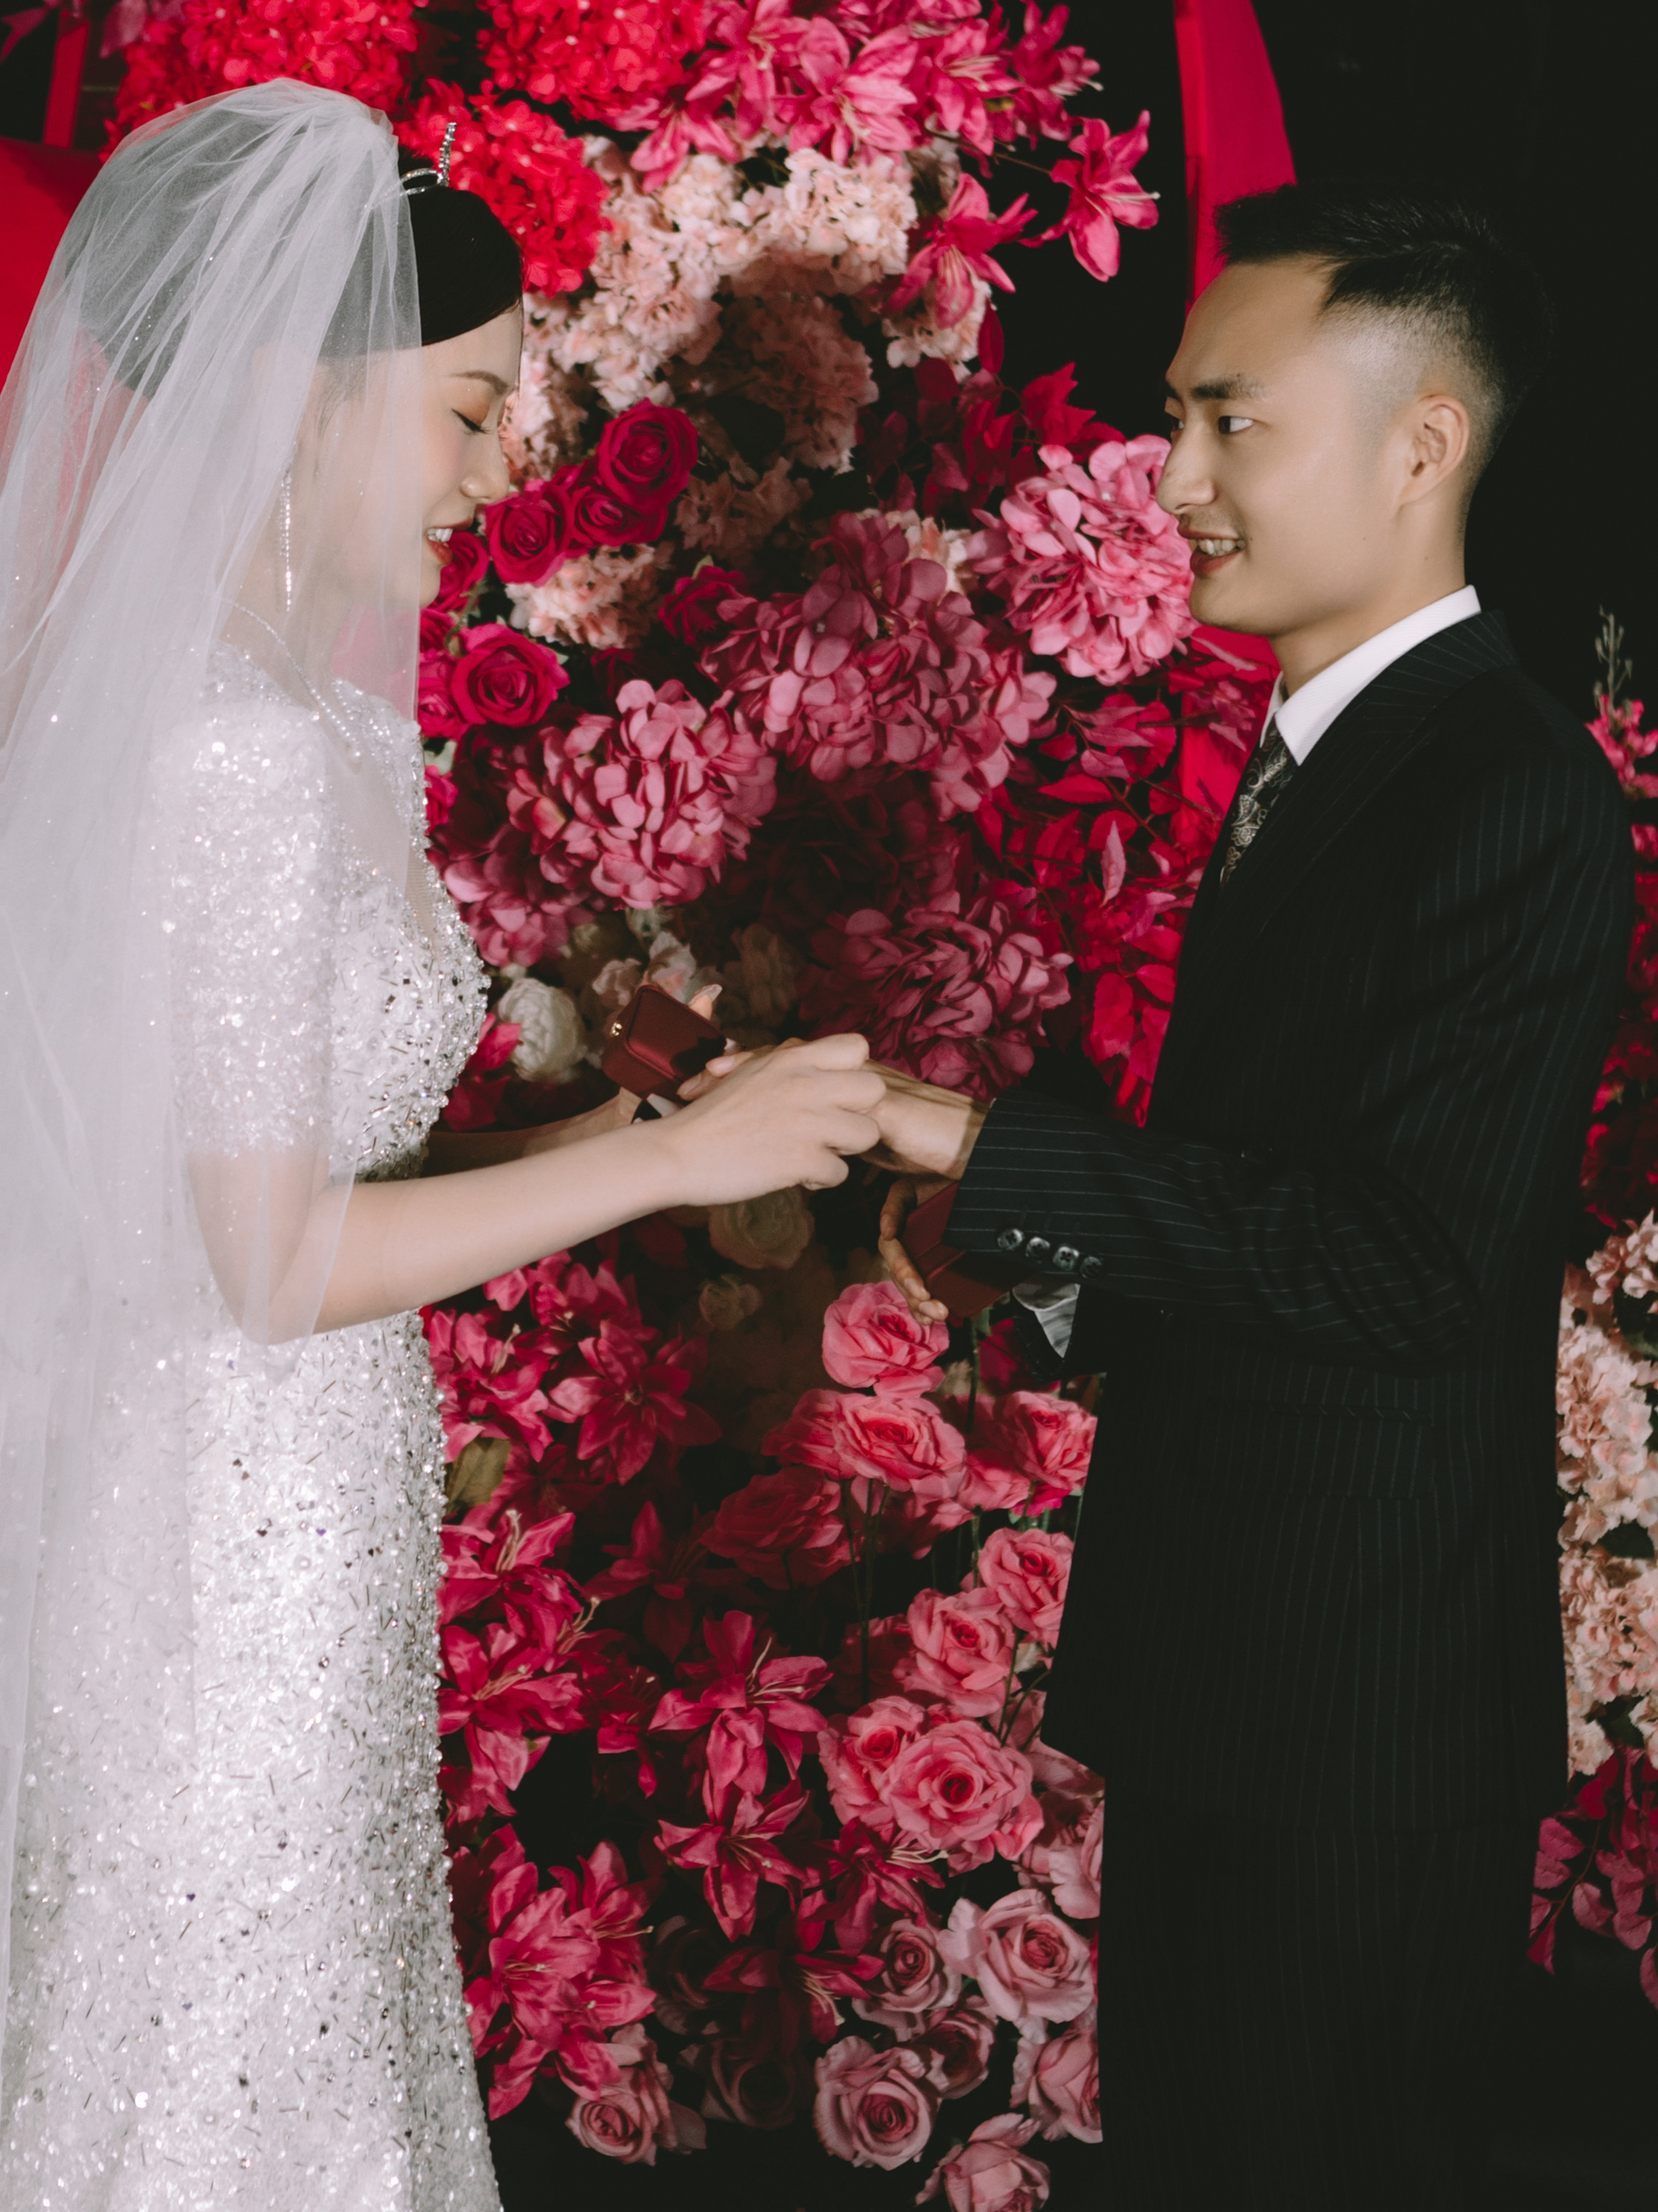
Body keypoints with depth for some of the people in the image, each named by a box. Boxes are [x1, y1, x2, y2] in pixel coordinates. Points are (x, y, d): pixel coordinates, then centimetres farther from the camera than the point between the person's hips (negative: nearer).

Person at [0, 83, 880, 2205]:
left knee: (285, 2040, 21)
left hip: (218, 1509, 9)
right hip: (246, 1542, -9)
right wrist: (675, 1154, -14)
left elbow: (232, 1168, 8)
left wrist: (590, 1144, 10)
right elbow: (274, 1263, -21)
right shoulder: (238, 753, -23)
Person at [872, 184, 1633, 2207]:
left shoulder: (1515, 802, -19)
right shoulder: (1314, 755, 11)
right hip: (1216, 1655, 9)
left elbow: (1411, 1261, -25)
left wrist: (999, 1154, -25)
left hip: (1360, 1694, -9)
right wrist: (1064, 1272, 2)